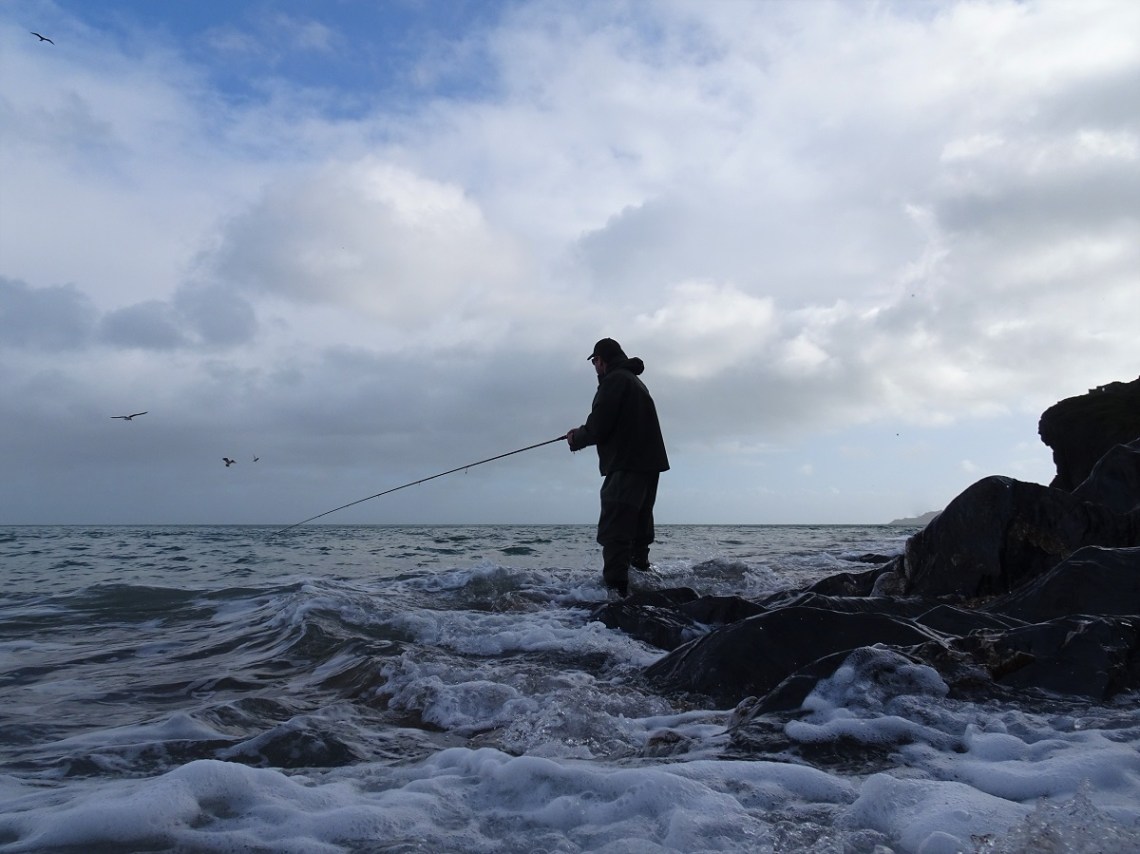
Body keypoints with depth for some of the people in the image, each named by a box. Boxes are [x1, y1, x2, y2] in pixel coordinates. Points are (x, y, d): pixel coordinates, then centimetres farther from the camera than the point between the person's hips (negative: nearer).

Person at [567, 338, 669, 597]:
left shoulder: (614, 380, -9)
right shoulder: (636, 381, 23)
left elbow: (598, 428, -15)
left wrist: (576, 439, 4)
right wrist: (582, 434, 22)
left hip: (626, 468, -10)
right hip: (648, 466, 10)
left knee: (614, 532, -12)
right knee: (638, 529, 21)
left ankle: (615, 590, -18)